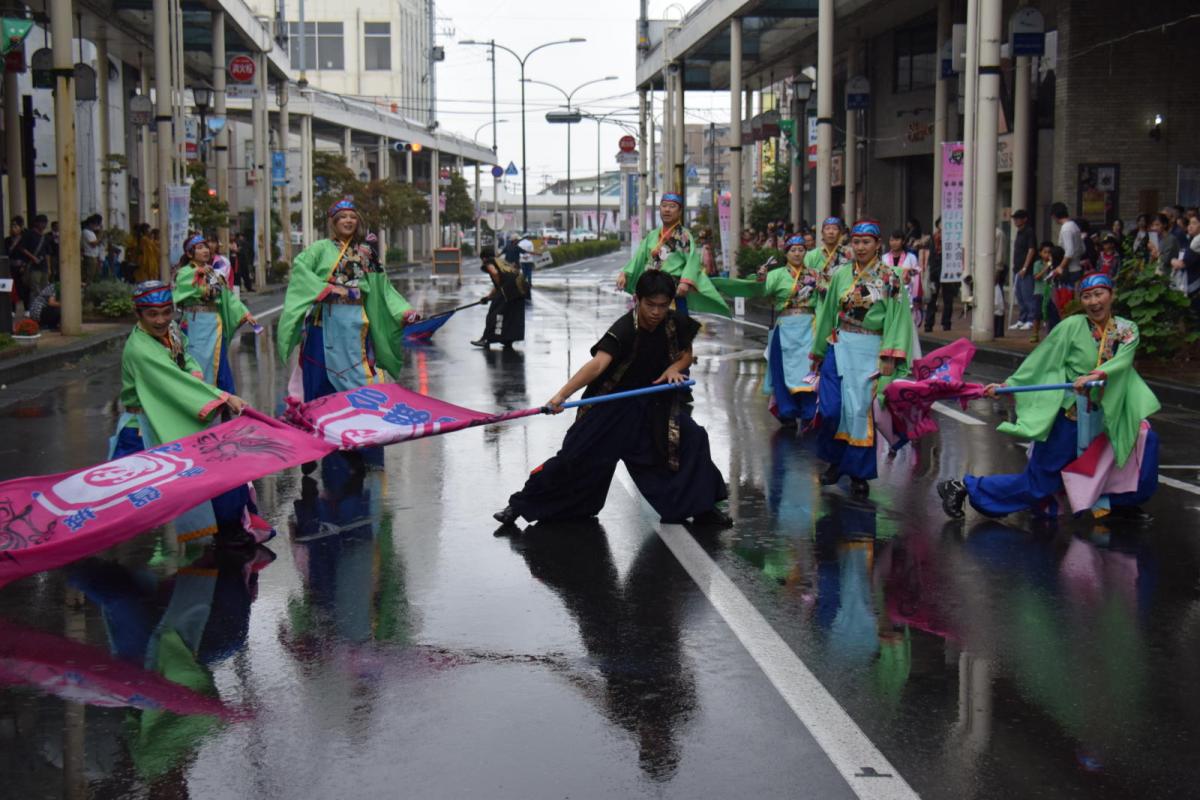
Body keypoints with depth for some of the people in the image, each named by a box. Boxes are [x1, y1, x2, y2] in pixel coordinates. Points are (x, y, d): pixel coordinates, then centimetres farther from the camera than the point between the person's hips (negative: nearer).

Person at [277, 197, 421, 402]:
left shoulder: (366, 252, 13)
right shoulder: (322, 248, 3)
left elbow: (383, 287, 11)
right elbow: (299, 266, -12)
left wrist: (404, 312, 0)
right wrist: (327, 288, -19)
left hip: (355, 321, 2)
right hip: (326, 320, -2)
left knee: (359, 378, -1)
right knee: (322, 377, 0)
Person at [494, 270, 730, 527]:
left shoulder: (676, 325, -13)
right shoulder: (623, 330, -29)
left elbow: (687, 355, 7)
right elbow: (598, 363, -43)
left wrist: (675, 367, -18)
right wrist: (562, 394, -58)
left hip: (656, 400, 4)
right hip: (613, 402, -4)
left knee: (693, 438, -11)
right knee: (577, 454, -5)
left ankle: (700, 506, 9)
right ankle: (522, 504, 11)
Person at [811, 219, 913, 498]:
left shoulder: (890, 278, -4)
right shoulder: (840, 275, 6)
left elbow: (897, 318, -7)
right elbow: (829, 314, 14)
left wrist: (889, 357, -14)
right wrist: (819, 349, 17)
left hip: (870, 352, -3)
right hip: (840, 347, 3)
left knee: (862, 410, 0)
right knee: (831, 408, -5)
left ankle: (859, 473, 12)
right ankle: (835, 461, 17)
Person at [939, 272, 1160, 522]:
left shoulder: (1127, 330, 2)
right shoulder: (1072, 326, -8)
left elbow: (1123, 360, -17)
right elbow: (1039, 361, -8)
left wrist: (1098, 375, -35)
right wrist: (1008, 384, -13)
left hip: (1105, 415, 5)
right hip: (1069, 415, -5)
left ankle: (1120, 501, 15)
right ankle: (965, 487, 9)